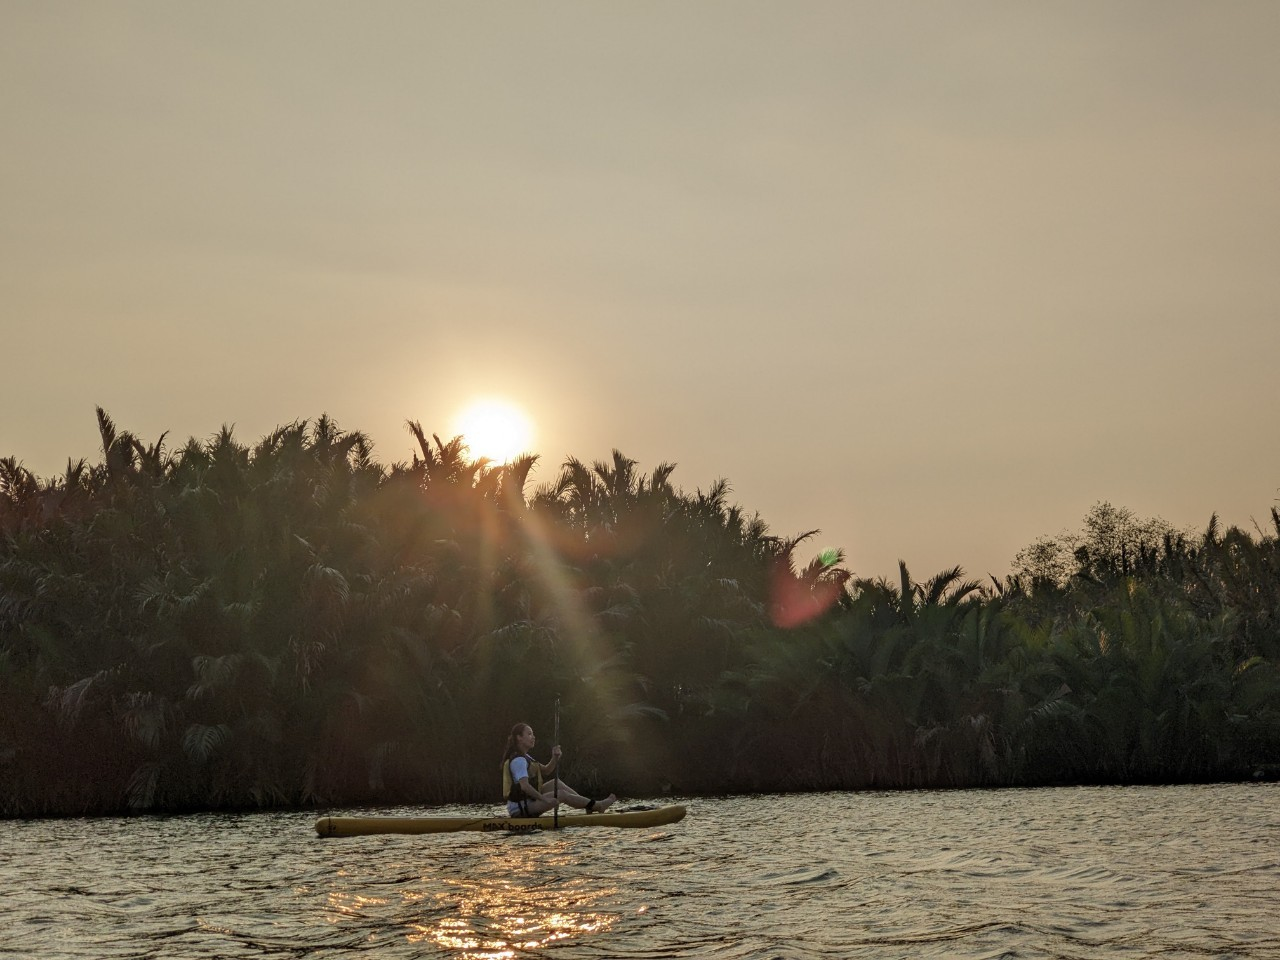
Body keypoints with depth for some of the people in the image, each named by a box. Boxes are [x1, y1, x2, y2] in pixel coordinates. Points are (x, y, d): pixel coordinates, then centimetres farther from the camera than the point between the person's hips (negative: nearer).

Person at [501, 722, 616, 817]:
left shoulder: (524, 757, 16)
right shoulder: (518, 760, -18)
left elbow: (545, 770, 15)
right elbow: (524, 786, -29)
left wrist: (555, 757, -4)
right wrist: (545, 799, -25)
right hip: (521, 809, -10)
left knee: (556, 783, 9)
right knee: (562, 794, -10)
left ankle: (589, 806, 8)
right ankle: (597, 806, 0)